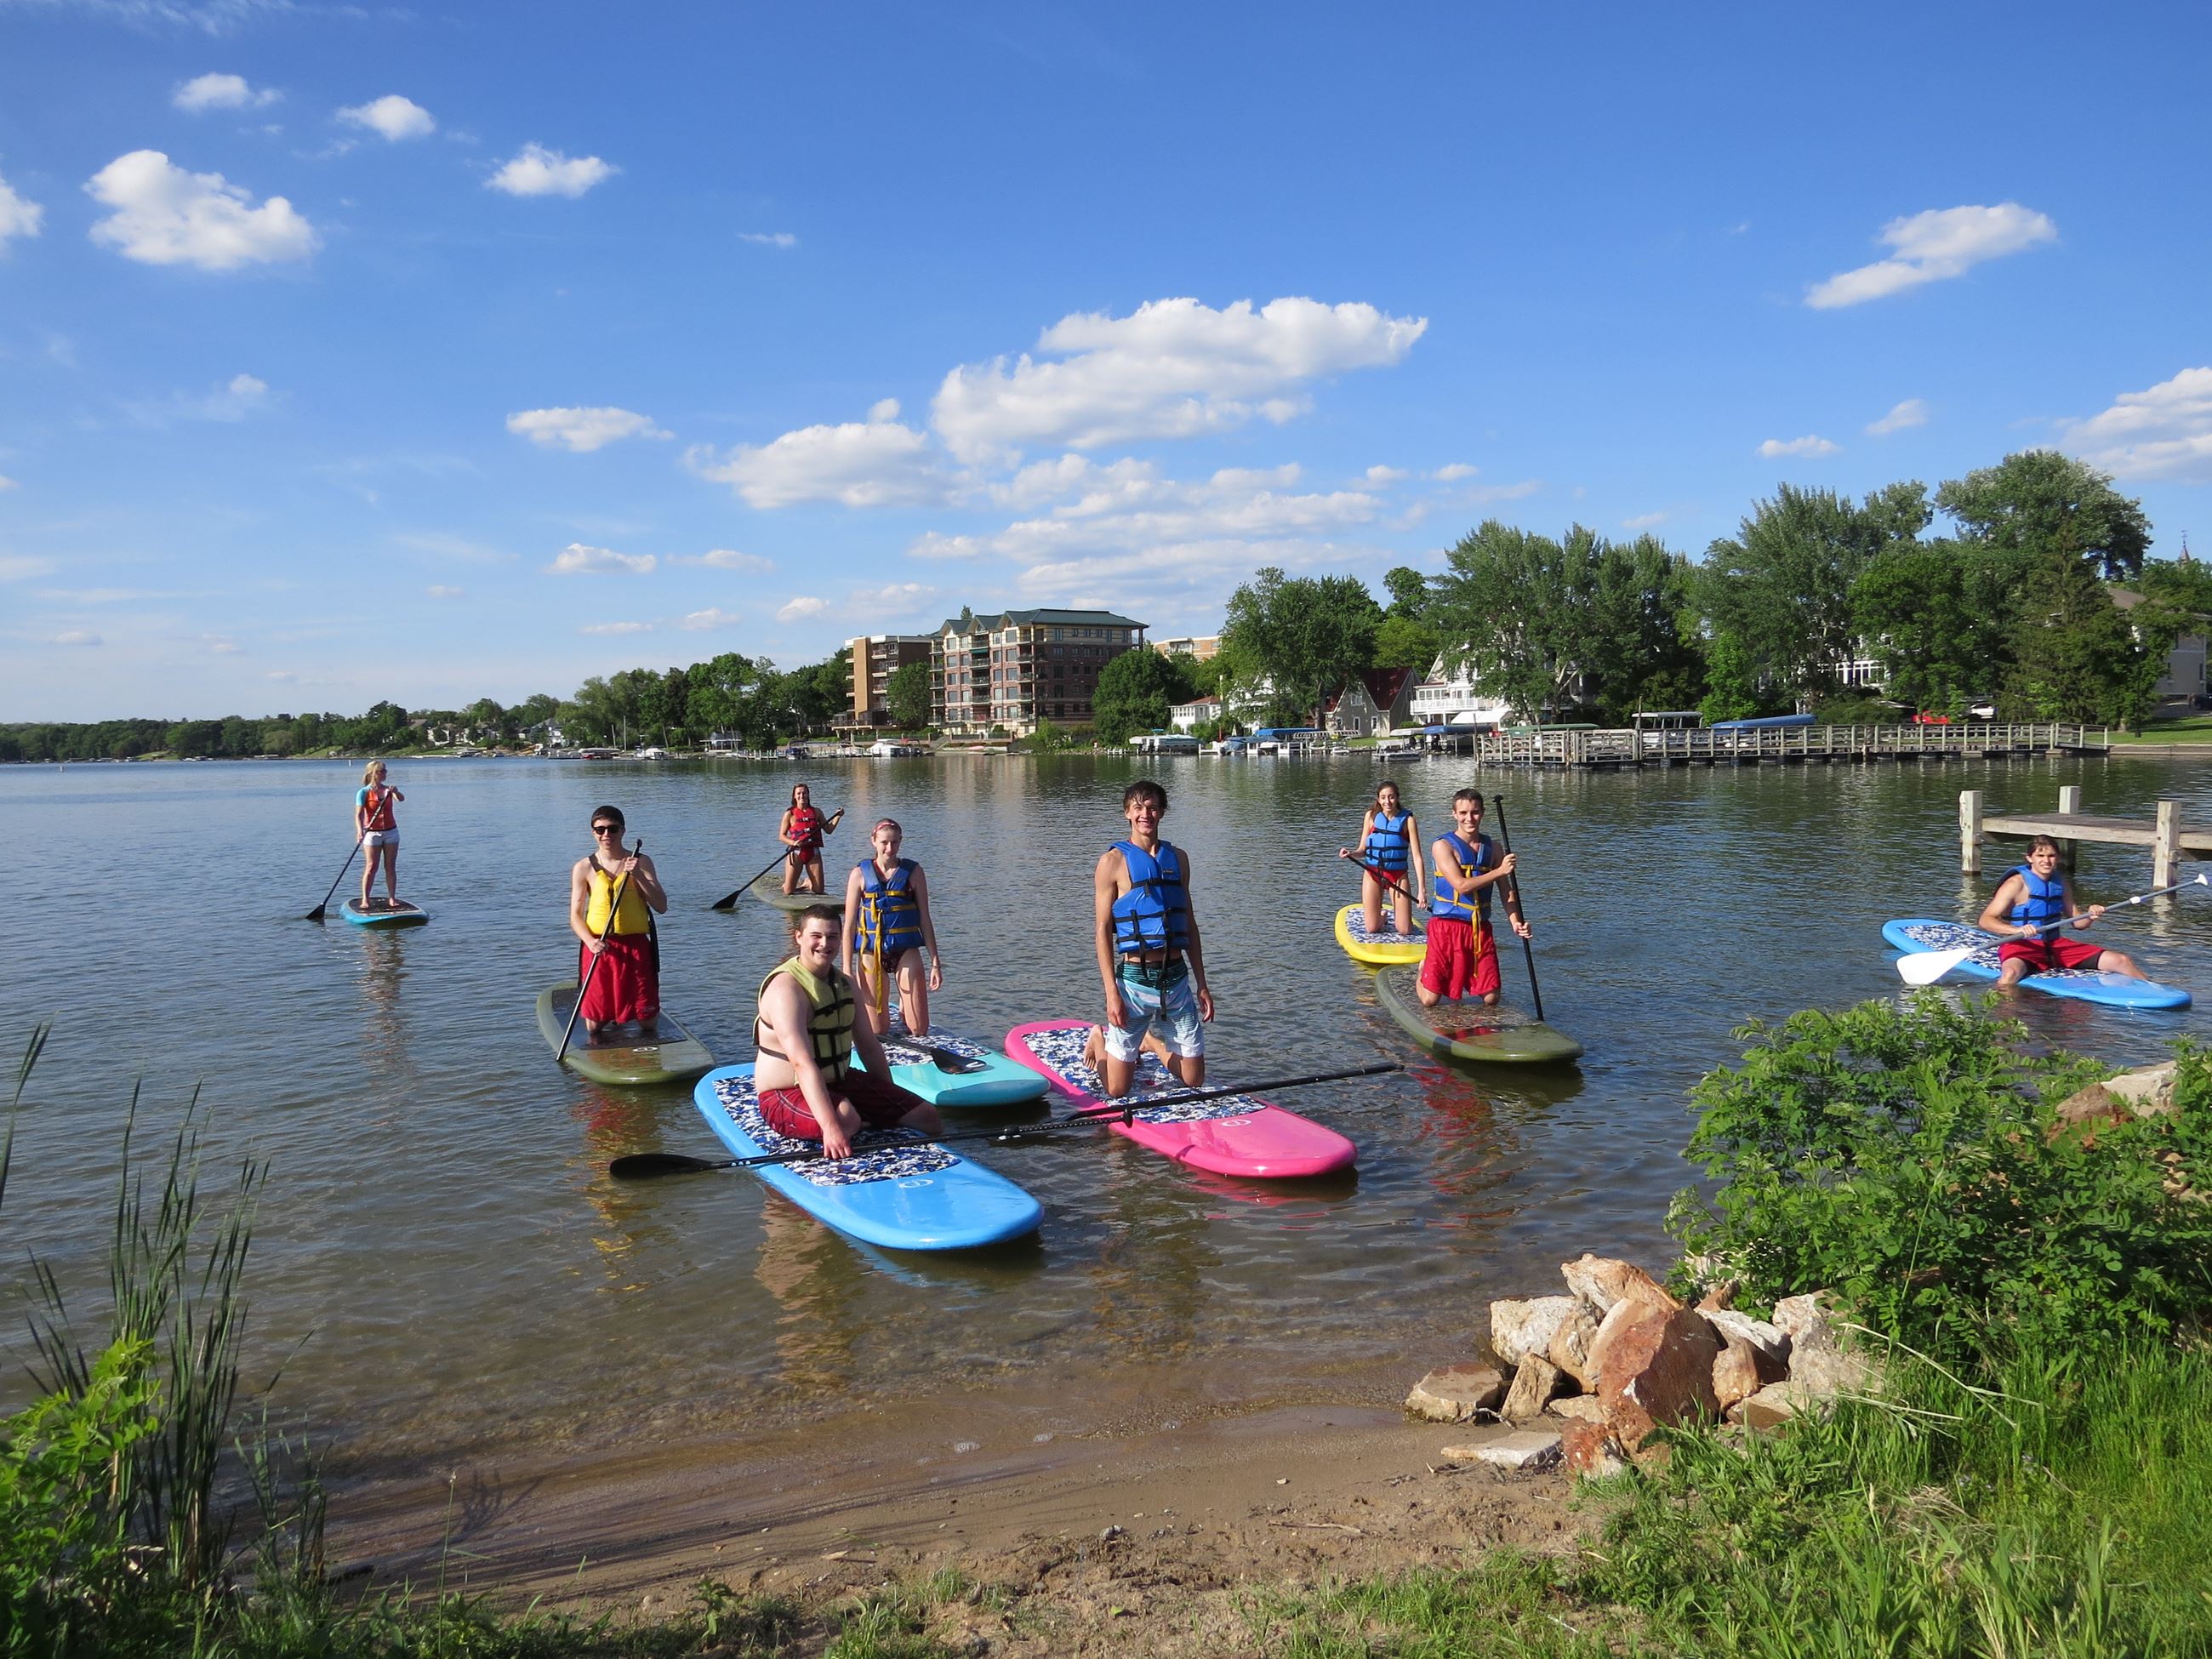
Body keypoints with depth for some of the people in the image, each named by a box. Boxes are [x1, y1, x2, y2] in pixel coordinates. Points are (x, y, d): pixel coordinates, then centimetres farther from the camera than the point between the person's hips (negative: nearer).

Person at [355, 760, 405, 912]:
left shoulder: (388, 789, 4)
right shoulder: (363, 793, -7)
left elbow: (401, 799, -15)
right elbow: (359, 814, -16)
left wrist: (396, 792, -36)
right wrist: (360, 831, -31)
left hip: (391, 832, 4)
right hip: (372, 833, -3)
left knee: (390, 867, 4)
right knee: (371, 867, -6)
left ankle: (392, 898, 8)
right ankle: (365, 900, -2)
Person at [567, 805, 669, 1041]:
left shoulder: (641, 862, 2)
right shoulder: (584, 868, 1)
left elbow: (661, 907, -4)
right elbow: (575, 916, 1)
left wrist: (638, 875, -16)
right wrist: (590, 942, -18)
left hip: (635, 946, 0)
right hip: (598, 948, 0)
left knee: (648, 1024, 3)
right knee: (594, 1028, 3)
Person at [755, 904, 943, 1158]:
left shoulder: (845, 984, 7)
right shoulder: (786, 988, -22)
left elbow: (869, 1047, 13)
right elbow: (802, 1063, -33)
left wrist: (892, 1103, 10)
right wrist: (830, 1126, -43)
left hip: (840, 1082, 8)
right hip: (787, 1094, -8)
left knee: (927, 1116, -3)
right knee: (846, 1120, -39)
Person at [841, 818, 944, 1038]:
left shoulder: (913, 872, 3)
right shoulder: (860, 874, 0)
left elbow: (925, 920, 5)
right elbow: (849, 924, 0)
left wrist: (935, 962, 2)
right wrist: (847, 969, -4)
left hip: (906, 950, 1)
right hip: (871, 953, -1)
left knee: (919, 1030, -2)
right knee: (876, 1031, 2)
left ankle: (904, 1006, 32)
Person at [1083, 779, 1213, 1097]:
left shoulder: (1178, 858, 10)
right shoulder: (1114, 861, -5)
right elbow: (1102, 930, -7)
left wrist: (1201, 984, 12)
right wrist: (1112, 993, -14)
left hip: (1177, 978, 4)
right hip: (1135, 979, -4)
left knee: (1194, 1082, 9)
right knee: (1117, 1091, 1)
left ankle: (1151, 1041, 37)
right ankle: (1100, 1040, 33)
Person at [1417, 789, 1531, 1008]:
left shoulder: (1492, 848, 10)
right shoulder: (1443, 845, -7)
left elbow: (1506, 890, 11)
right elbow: (1461, 885, -18)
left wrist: (1516, 922, -6)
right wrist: (1500, 871, -17)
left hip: (1481, 929, 5)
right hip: (1447, 927, -5)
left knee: (1491, 1000, 1)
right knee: (1430, 1002, -3)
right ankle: (1424, 970, 31)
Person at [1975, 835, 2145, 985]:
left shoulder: (2060, 882, 11)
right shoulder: (2017, 884, -10)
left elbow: (2077, 921, 19)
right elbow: (1985, 920, -18)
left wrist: (2090, 916, -5)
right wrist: (2017, 930, -35)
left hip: (2055, 945, 7)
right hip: (2022, 946, -7)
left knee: (2123, 961, 3)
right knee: (2011, 973, -43)